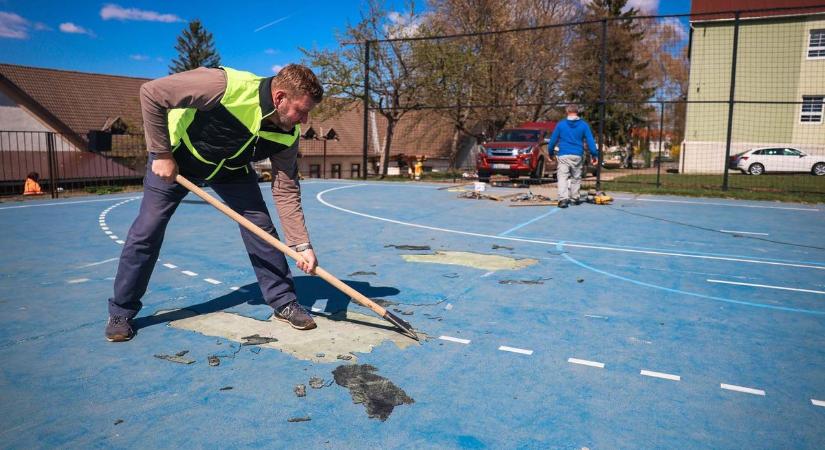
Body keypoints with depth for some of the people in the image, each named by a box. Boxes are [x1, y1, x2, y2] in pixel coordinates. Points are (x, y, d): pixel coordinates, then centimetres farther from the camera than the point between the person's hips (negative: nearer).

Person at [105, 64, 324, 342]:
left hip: (232, 168, 4)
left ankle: (284, 303, 7)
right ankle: (121, 313, 15)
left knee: (261, 228, -7)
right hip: (174, 157, -3)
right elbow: (151, 92, -31)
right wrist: (161, 154, -26)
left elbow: (286, 192, -16)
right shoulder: (227, 86, -40)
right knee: (147, 230, -4)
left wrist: (302, 245, -24)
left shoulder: (287, 135, -22)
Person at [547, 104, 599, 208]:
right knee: (576, 177, 16)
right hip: (578, 156, 2)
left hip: (564, 156, -2)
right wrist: (594, 155, 4)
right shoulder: (583, 125, 4)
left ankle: (563, 199, -19)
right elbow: (590, 141, 0)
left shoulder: (561, 124, 3)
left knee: (563, 177, -5)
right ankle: (575, 197, 24)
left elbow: (553, 140, 6)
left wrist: (550, 152, 19)